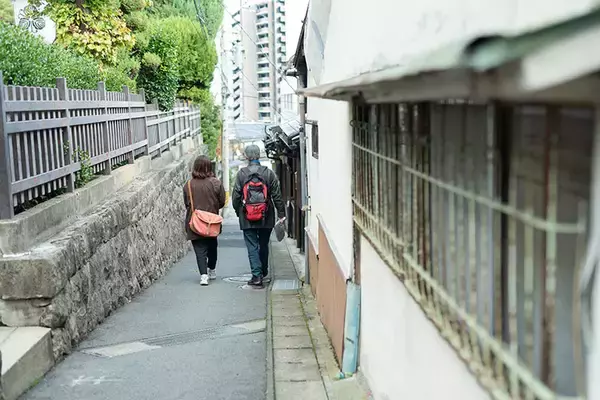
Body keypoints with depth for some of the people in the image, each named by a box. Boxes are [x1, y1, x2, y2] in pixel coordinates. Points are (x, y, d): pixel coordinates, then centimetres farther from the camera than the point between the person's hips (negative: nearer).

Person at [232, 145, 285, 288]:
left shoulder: (241, 174, -5)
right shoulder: (269, 173, -3)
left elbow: (235, 196, -2)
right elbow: (277, 195, -2)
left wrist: (238, 212, 13)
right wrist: (281, 214, 4)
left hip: (247, 218, -2)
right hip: (266, 217, 2)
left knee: (252, 246, 3)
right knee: (264, 245, 17)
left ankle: (257, 276, -4)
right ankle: (263, 272, 32)